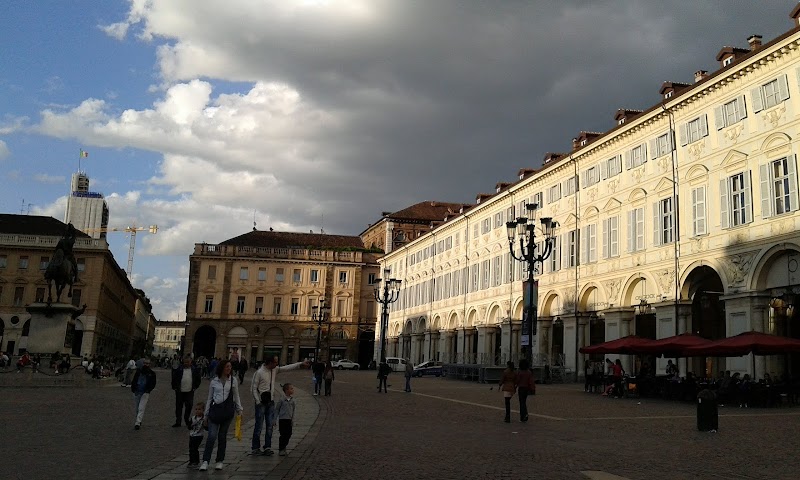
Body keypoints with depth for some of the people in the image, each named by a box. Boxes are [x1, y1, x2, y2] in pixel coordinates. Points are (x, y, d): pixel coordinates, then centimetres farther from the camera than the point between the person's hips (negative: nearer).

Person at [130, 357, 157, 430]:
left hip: (145, 393, -4)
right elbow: (134, 381, 13)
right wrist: (133, 389, -1)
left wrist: (148, 391, -14)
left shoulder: (152, 373, 1)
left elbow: (153, 384, 1)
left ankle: (137, 423, -20)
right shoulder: (138, 371, 8)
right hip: (137, 393, 4)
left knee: (141, 408, -14)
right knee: (137, 408, 13)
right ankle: (139, 421, 27)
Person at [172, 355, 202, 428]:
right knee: (179, 407, 8)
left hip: (190, 392, 0)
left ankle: (187, 421, 17)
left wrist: (195, 387, 4)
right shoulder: (179, 370, -1)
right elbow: (174, 379, 5)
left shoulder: (195, 370, 2)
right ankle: (178, 422, 19)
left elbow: (198, 380, 11)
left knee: (189, 407, 1)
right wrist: (174, 387, 1)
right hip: (180, 392, 0)